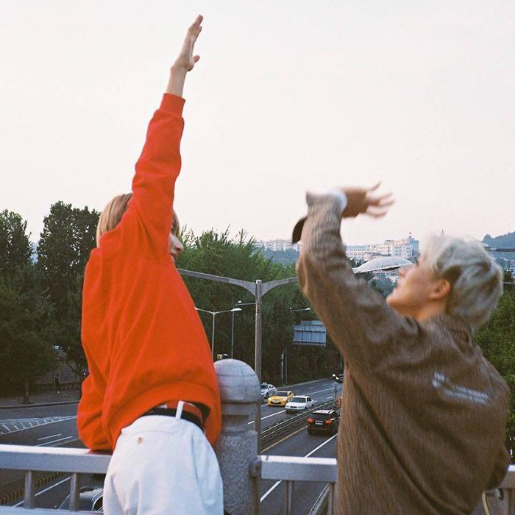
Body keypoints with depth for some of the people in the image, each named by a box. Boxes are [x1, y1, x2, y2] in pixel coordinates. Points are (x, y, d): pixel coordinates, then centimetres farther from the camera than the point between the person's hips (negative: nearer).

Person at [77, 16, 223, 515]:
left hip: (133, 445, 9)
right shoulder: (129, 249, 9)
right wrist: (178, 73, 11)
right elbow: (156, 167, 5)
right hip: (168, 442, -9)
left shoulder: (110, 281, 27)